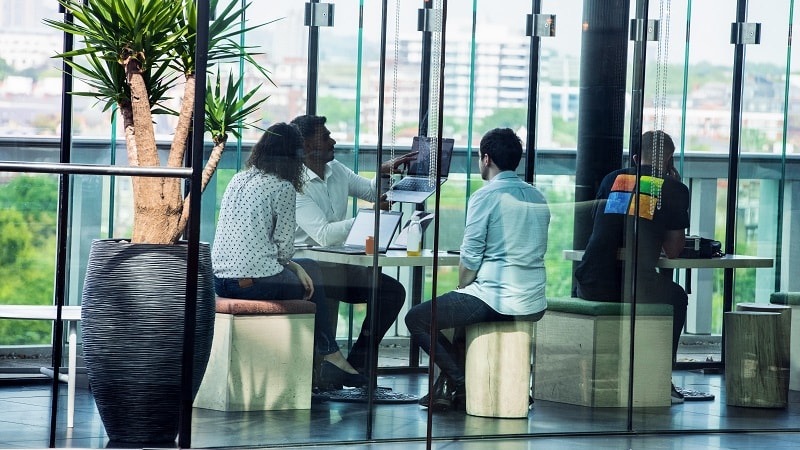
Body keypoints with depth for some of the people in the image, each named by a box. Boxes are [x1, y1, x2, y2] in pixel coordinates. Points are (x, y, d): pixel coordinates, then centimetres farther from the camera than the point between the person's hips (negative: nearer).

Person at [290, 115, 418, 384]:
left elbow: (371, 191, 24)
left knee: (392, 291, -4)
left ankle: (358, 365, -1)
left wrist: (386, 173, 3)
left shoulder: (336, 171, 8)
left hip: (337, 265, 8)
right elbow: (323, 235, -26)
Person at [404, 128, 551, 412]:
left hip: (497, 300, -8)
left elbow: (470, 259, -11)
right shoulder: (538, 197, 12)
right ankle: (447, 388, 31)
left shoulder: (485, 196, -10)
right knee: (462, 313, 35)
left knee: (417, 319, 7)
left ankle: (463, 387, 6)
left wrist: (462, 290, 10)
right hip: (534, 305, 8)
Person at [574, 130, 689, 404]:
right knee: (676, 298, 30)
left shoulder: (613, 179, 17)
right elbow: (673, 251, 11)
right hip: (635, 288, -3)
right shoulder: (674, 189, 6)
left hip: (590, 286, 3)